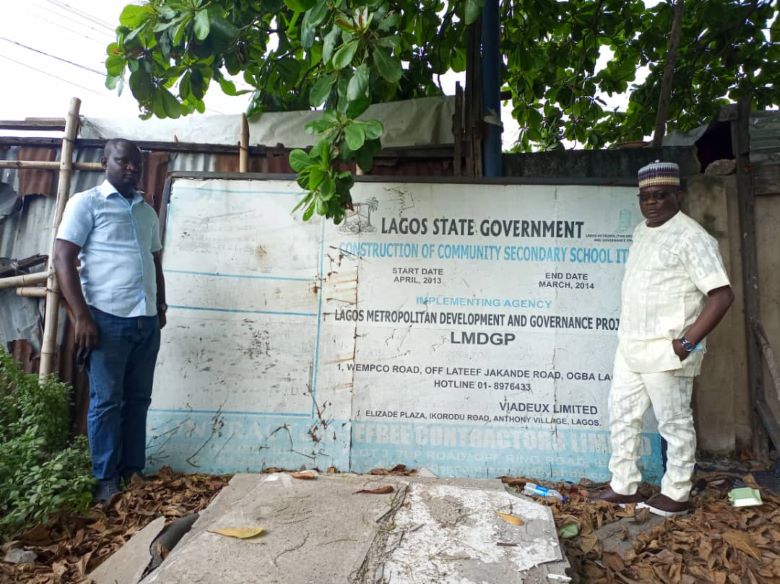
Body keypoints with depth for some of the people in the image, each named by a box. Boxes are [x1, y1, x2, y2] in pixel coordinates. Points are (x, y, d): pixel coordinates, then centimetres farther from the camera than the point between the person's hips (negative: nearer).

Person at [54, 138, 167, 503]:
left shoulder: (148, 212, 18)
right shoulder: (86, 203, 0)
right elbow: (63, 259, -7)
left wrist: (161, 307, 15)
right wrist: (82, 316, -14)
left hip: (147, 320, 6)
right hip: (108, 318, -5)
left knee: (139, 399, 10)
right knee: (106, 400, 1)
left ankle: (133, 471, 20)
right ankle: (106, 478, 13)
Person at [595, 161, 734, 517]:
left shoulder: (691, 237, -14)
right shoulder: (642, 230, 12)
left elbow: (722, 295, -19)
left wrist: (687, 343, -21)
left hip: (665, 351, -9)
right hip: (630, 346, 9)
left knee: (674, 423, 6)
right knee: (622, 416, 14)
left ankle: (676, 496, 22)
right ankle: (624, 487, 27)